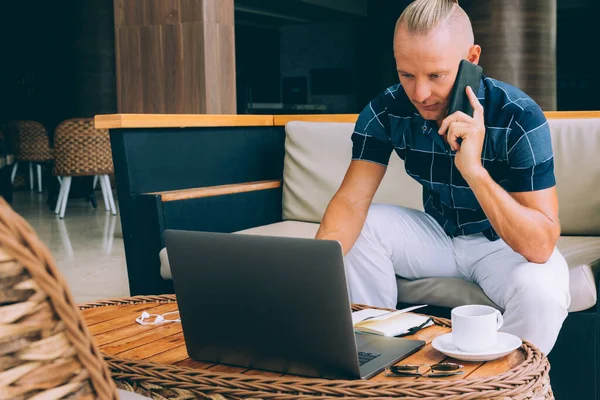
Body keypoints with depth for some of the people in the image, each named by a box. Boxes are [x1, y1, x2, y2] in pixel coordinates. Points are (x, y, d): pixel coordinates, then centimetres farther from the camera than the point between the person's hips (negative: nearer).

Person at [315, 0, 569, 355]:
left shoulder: (520, 118, -28)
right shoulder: (386, 111, -17)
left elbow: (540, 246, -33)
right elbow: (352, 201, -21)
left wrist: (473, 169, -45)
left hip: (507, 242, -3)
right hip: (438, 232, 4)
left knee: (541, 292, -34)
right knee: (356, 231, -18)